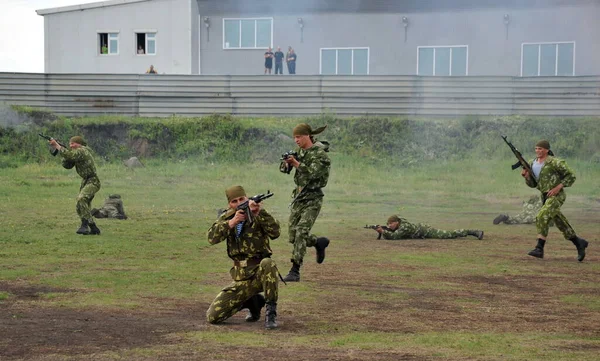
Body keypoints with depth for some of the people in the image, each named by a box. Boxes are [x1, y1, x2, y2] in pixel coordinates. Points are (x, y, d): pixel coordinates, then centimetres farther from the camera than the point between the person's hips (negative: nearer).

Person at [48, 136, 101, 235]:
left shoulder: (82, 151, -14)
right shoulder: (77, 153, 16)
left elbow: (69, 155, -28)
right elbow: (67, 165, 12)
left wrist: (56, 145, -22)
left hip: (92, 181, -11)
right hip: (85, 182, 11)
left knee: (81, 199, -31)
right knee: (80, 208, 10)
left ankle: (84, 225, -33)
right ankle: (94, 229, 18)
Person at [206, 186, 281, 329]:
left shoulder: (258, 216, -4)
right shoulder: (226, 218, 6)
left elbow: (275, 233, -22)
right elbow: (212, 238, -11)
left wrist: (259, 213, -34)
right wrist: (232, 222, -25)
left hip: (260, 272, -4)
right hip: (241, 279, 4)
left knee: (267, 263, -40)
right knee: (213, 316, -6)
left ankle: (271, 311, -22)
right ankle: (252, 301, 18)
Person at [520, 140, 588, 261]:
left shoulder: (554, 162, -14)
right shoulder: (533, 163, 7)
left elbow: (571, 176, -9)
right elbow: (533, 184, 13)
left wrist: (558, 187, -18)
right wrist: (526, 176, -8)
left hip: (556, 196, -8)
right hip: (545, 197, 8)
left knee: (542, 217, -23)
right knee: (561, 224, 13)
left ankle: (539, 248, -24)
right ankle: (579, 244, 30)